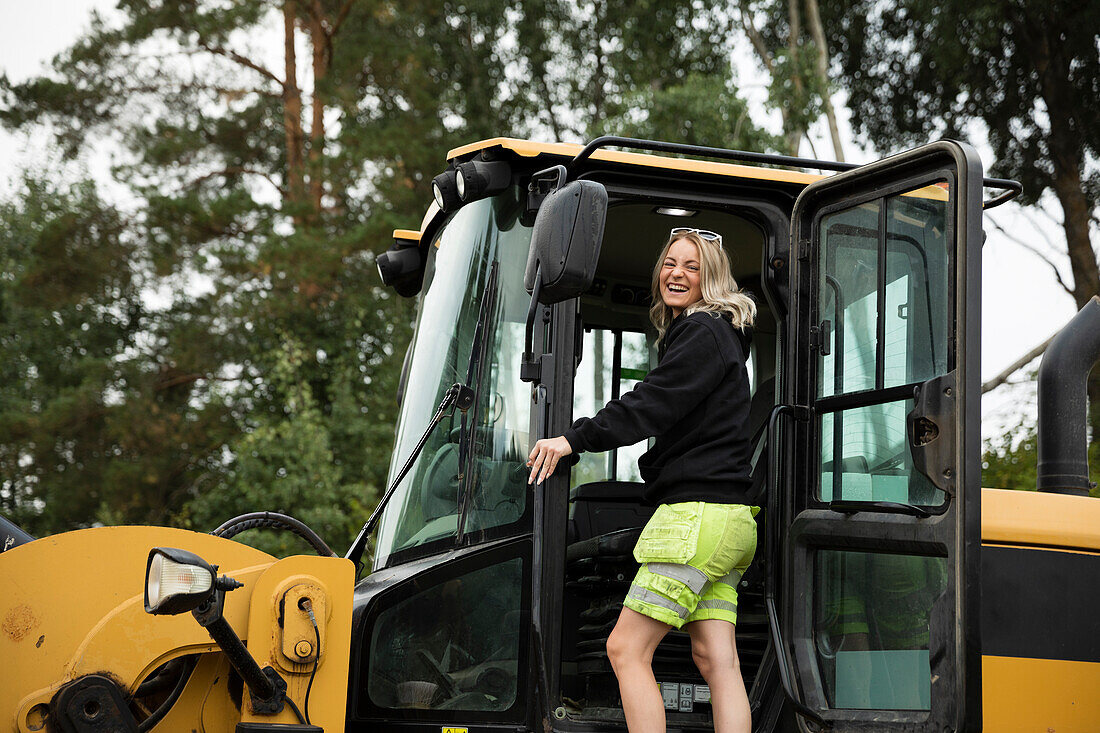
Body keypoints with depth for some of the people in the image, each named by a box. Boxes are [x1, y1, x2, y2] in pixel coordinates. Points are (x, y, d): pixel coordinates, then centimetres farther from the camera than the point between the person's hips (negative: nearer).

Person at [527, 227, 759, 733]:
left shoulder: (703, 331, -6)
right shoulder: (720, 334, 24)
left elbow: (653, 403, -18)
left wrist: (575, 439, -23)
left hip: (698, 513, -10)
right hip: (728, 516, 10)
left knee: (626, 648, -10)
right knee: (716, 660, 2)